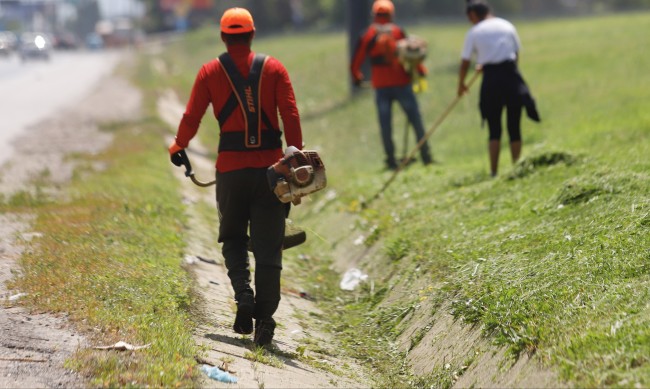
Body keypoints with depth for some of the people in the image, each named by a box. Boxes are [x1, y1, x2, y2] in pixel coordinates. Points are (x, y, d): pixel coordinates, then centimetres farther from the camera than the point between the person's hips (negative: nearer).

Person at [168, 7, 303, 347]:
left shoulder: (211, 71, 2)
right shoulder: (273, 68, 3)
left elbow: (192, 117, 1)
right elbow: (291, 116, -4)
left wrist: (178, 147, 19)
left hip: (230, 168, 0)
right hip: (270, 166, 0)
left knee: (233, 237, 18)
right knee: (267, 246, 4)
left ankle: (243, 295, -5)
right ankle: (264, 319, 0)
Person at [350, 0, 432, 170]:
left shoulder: (367, 36, 1)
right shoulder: (398, 32, -2)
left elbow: (356, 62, 2)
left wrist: (357, 78, 20)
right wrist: (420, 70, 8)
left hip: (381, 86, 1)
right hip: (402, 84, -1)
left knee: (385, 124, 6)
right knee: (416, 119, 8)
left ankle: (391, 160, 4)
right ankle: (425, 155, 9)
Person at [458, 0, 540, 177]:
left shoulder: (474, 32, 4)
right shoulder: (507, 26, 10)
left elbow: (465, 63, 5)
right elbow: (516, 55, 14)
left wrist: (461, 85, 21)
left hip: (491, 79, -1)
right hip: (511, 76, 1)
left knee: (494, 129, 5)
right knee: (514, 128, 6)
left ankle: (494, 172, 0)